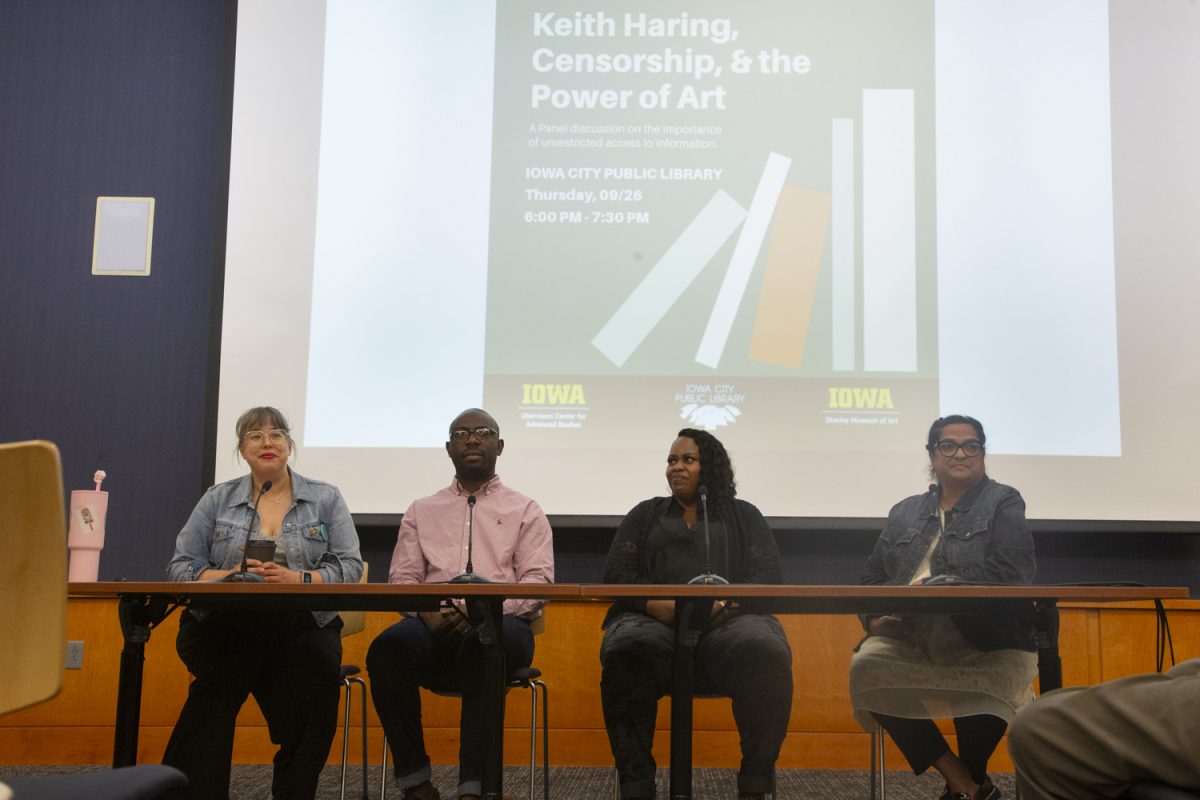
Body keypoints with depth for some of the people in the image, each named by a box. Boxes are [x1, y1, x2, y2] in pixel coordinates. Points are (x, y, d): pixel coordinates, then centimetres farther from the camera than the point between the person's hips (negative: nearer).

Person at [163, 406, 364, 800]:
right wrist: (230, 576, -10)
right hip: (226, 624, 0)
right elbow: (181, 567, 10)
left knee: (318, 667, -33)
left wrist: (298, 578, -14)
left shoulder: (326, 498, 12)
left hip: (302, 624, 0)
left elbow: (350, 567, 4)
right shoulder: (217, 500, 15)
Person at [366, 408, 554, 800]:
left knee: (483, 644, -39)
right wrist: (427, 613, -10)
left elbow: (538, 581, 2)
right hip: (434, 626, 2)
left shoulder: (525, 511, 15)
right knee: (388, 647, -32)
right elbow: (402, 578, 13)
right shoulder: (421, 511, 23)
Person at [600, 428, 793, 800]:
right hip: (654, 621, 1)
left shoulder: (743, 515, 22)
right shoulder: (645, 514, 25)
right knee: (626, 653, -36)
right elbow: (615, 574, 12)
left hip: (729, 620, 0)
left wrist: (720, 603, -14)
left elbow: (767, 578, 8)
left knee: (767, 655, -35)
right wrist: (653, 603, -11)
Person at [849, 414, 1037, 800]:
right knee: (866, 666, -26)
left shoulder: (1003, 502, 8)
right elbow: (872, 577, 17)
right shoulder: (904, 512, 21)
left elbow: (1010, 572, -9)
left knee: (988, 682, -36)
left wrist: (931, 589, -15)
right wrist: (875, 617, -6)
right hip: (909, 636, 4)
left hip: (982, 640, -4)